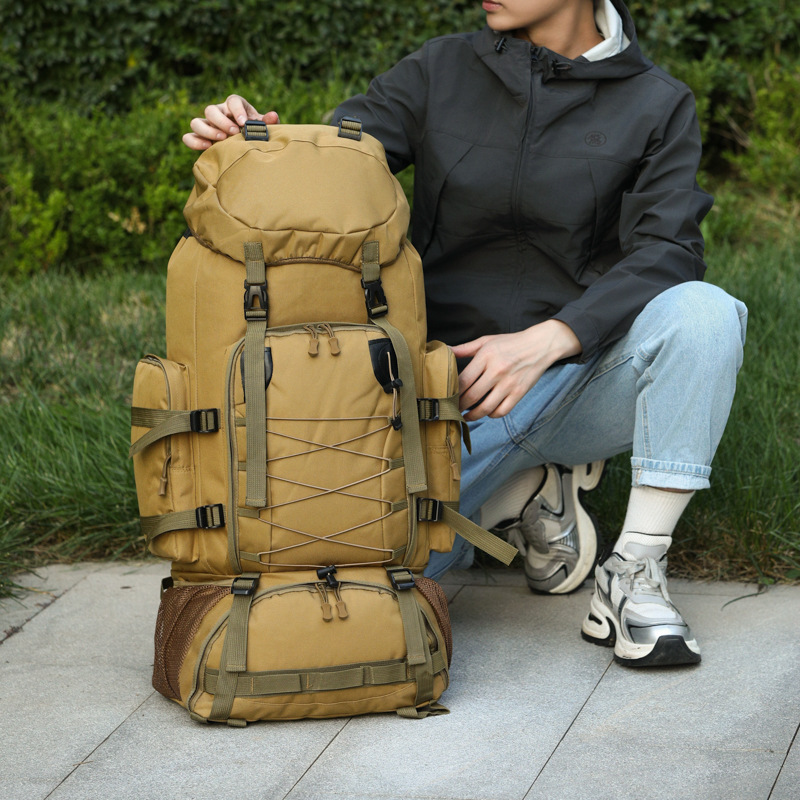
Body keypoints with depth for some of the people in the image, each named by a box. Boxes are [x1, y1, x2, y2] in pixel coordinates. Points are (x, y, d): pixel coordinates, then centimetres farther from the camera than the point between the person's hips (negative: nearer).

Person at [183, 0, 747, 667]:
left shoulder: (658, 105, 0)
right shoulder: (443, 71, 4)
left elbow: (668, 255, -12)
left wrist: (546, 341, -27)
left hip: (582, 376, 0)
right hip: (454, 388, 1)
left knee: (703, 311, -32)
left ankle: (635, 574, -18)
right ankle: (524, 492, 10)